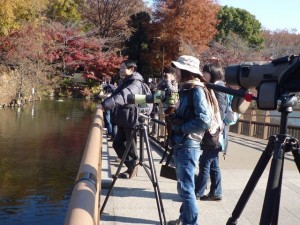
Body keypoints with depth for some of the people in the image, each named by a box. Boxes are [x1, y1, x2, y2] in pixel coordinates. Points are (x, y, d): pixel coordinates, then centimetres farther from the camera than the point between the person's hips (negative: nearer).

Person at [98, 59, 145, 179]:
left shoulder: (135, 83, -15)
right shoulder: (125, 82, 17)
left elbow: (123, 96, -30)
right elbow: (116, 95, 19)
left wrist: (104, 104, -36)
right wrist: (104, 104, 1)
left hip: (131, 119, -9)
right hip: (123, 120, 10)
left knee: (130, 146, 2)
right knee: (117, 143, 12)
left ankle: (133, 168, 20)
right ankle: (131, 167, 24)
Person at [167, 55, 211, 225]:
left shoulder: (197, 90, -13)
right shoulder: (185, 90, 12)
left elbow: (204, 121, -22)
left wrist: (180, 127, -14)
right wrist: (174, 120, 6)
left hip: (189, 146, -9)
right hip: (180, 144, 9)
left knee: (186, 188, -3)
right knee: (183, 187, 17)